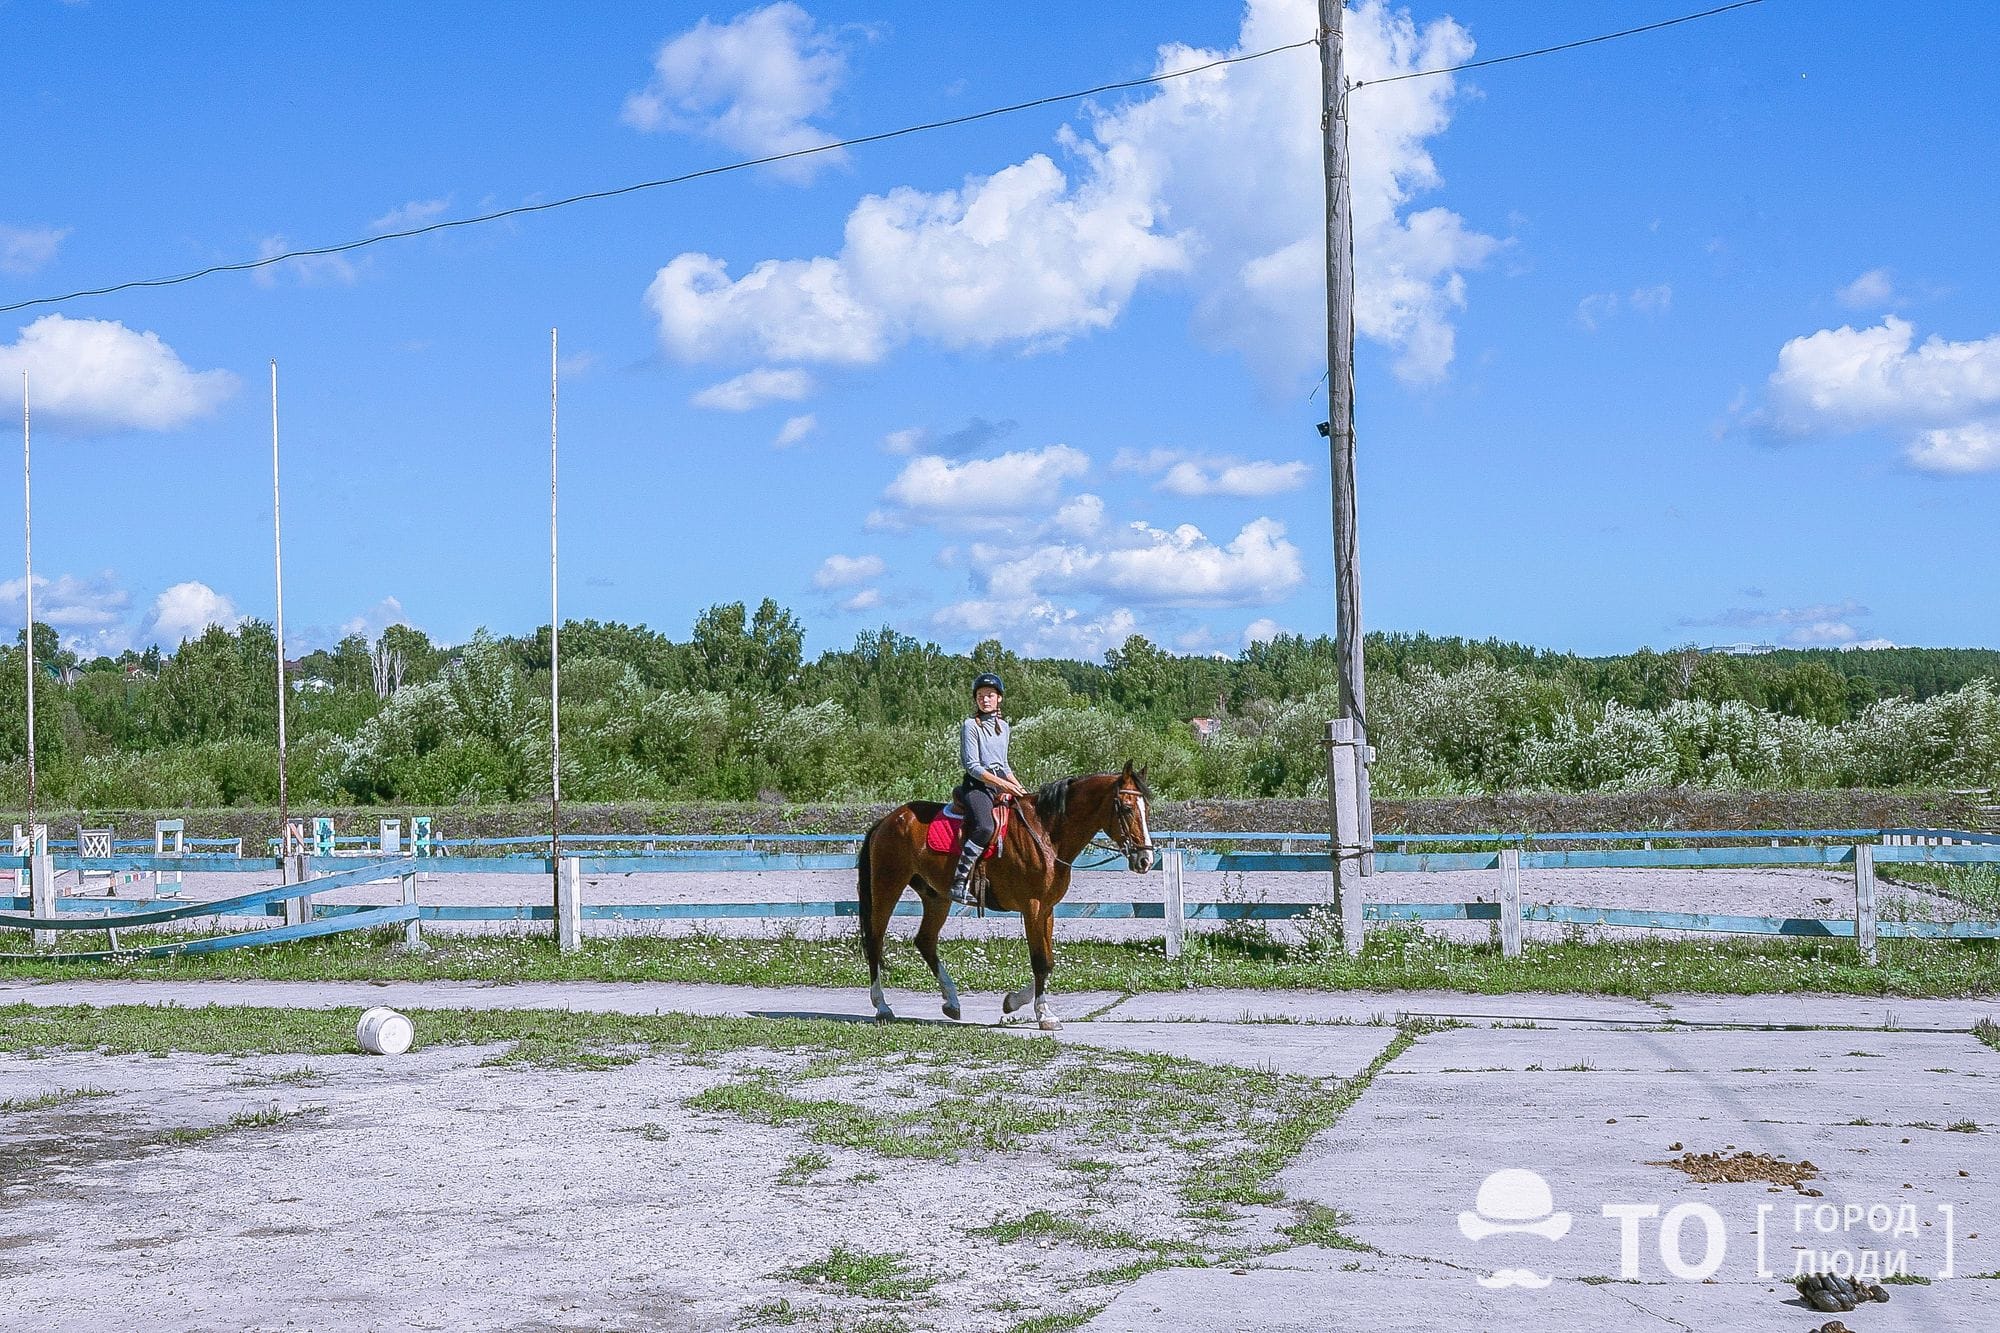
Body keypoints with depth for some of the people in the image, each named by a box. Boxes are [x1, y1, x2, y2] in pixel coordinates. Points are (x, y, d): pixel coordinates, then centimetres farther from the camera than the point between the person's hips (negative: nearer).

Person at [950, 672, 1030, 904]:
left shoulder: (1003, 726, 18)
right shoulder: (970, 725, -3)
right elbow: (973, 765, -11)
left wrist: (1019, 788, 12)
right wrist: (1004, 784, -17)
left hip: (1000, 785, 8)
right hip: (977, 785, -8)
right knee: (984, 827, -33)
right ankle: (959, 883, -33)